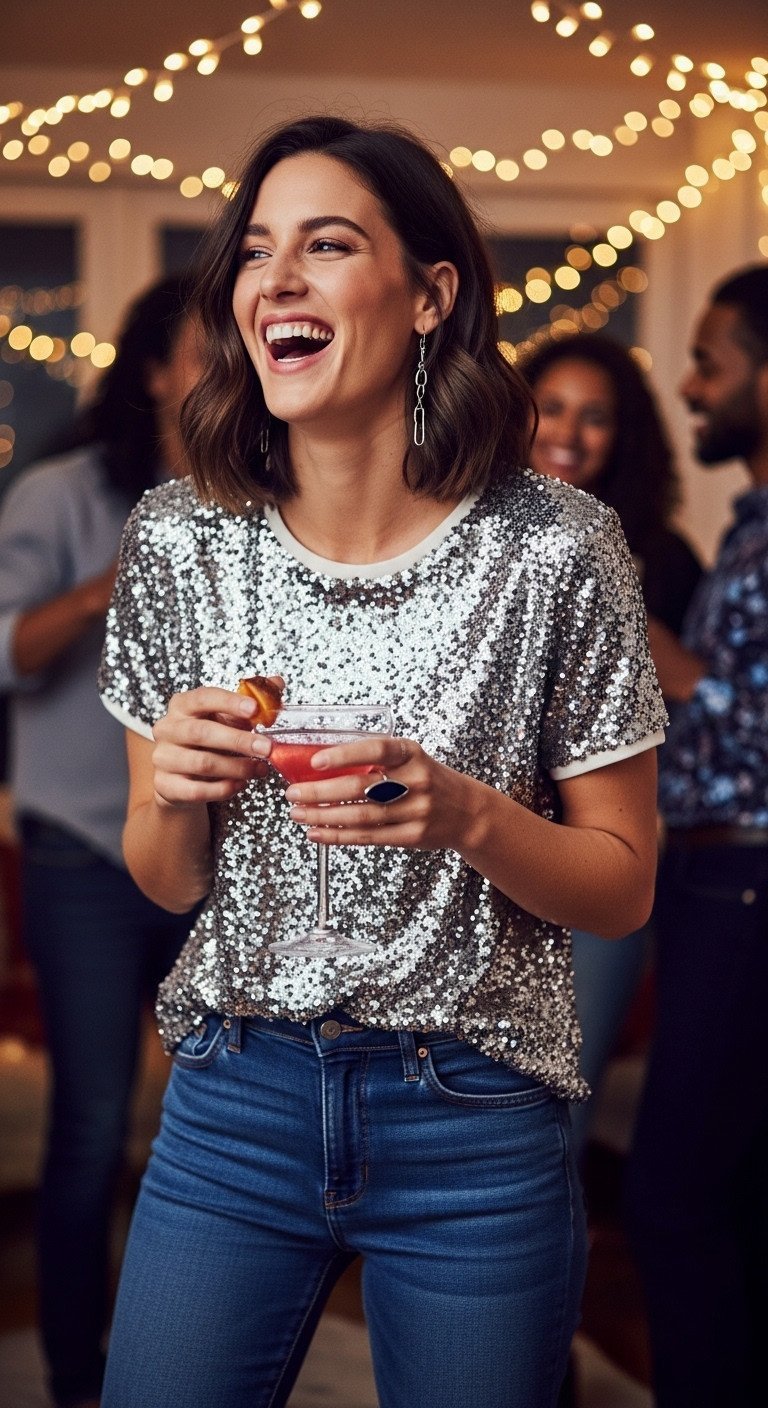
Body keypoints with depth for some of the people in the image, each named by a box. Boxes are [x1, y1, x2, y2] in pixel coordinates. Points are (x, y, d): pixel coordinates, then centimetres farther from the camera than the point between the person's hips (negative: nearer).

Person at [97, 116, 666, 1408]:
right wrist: (174, 793, -16)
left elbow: (623, 887, -4)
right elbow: (168, 885, 6)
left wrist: (463, 815, -23)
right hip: (236, 1097, 3)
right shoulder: (180, 539, -4)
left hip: (475, 1128, -2)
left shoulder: (555, 551, -13)